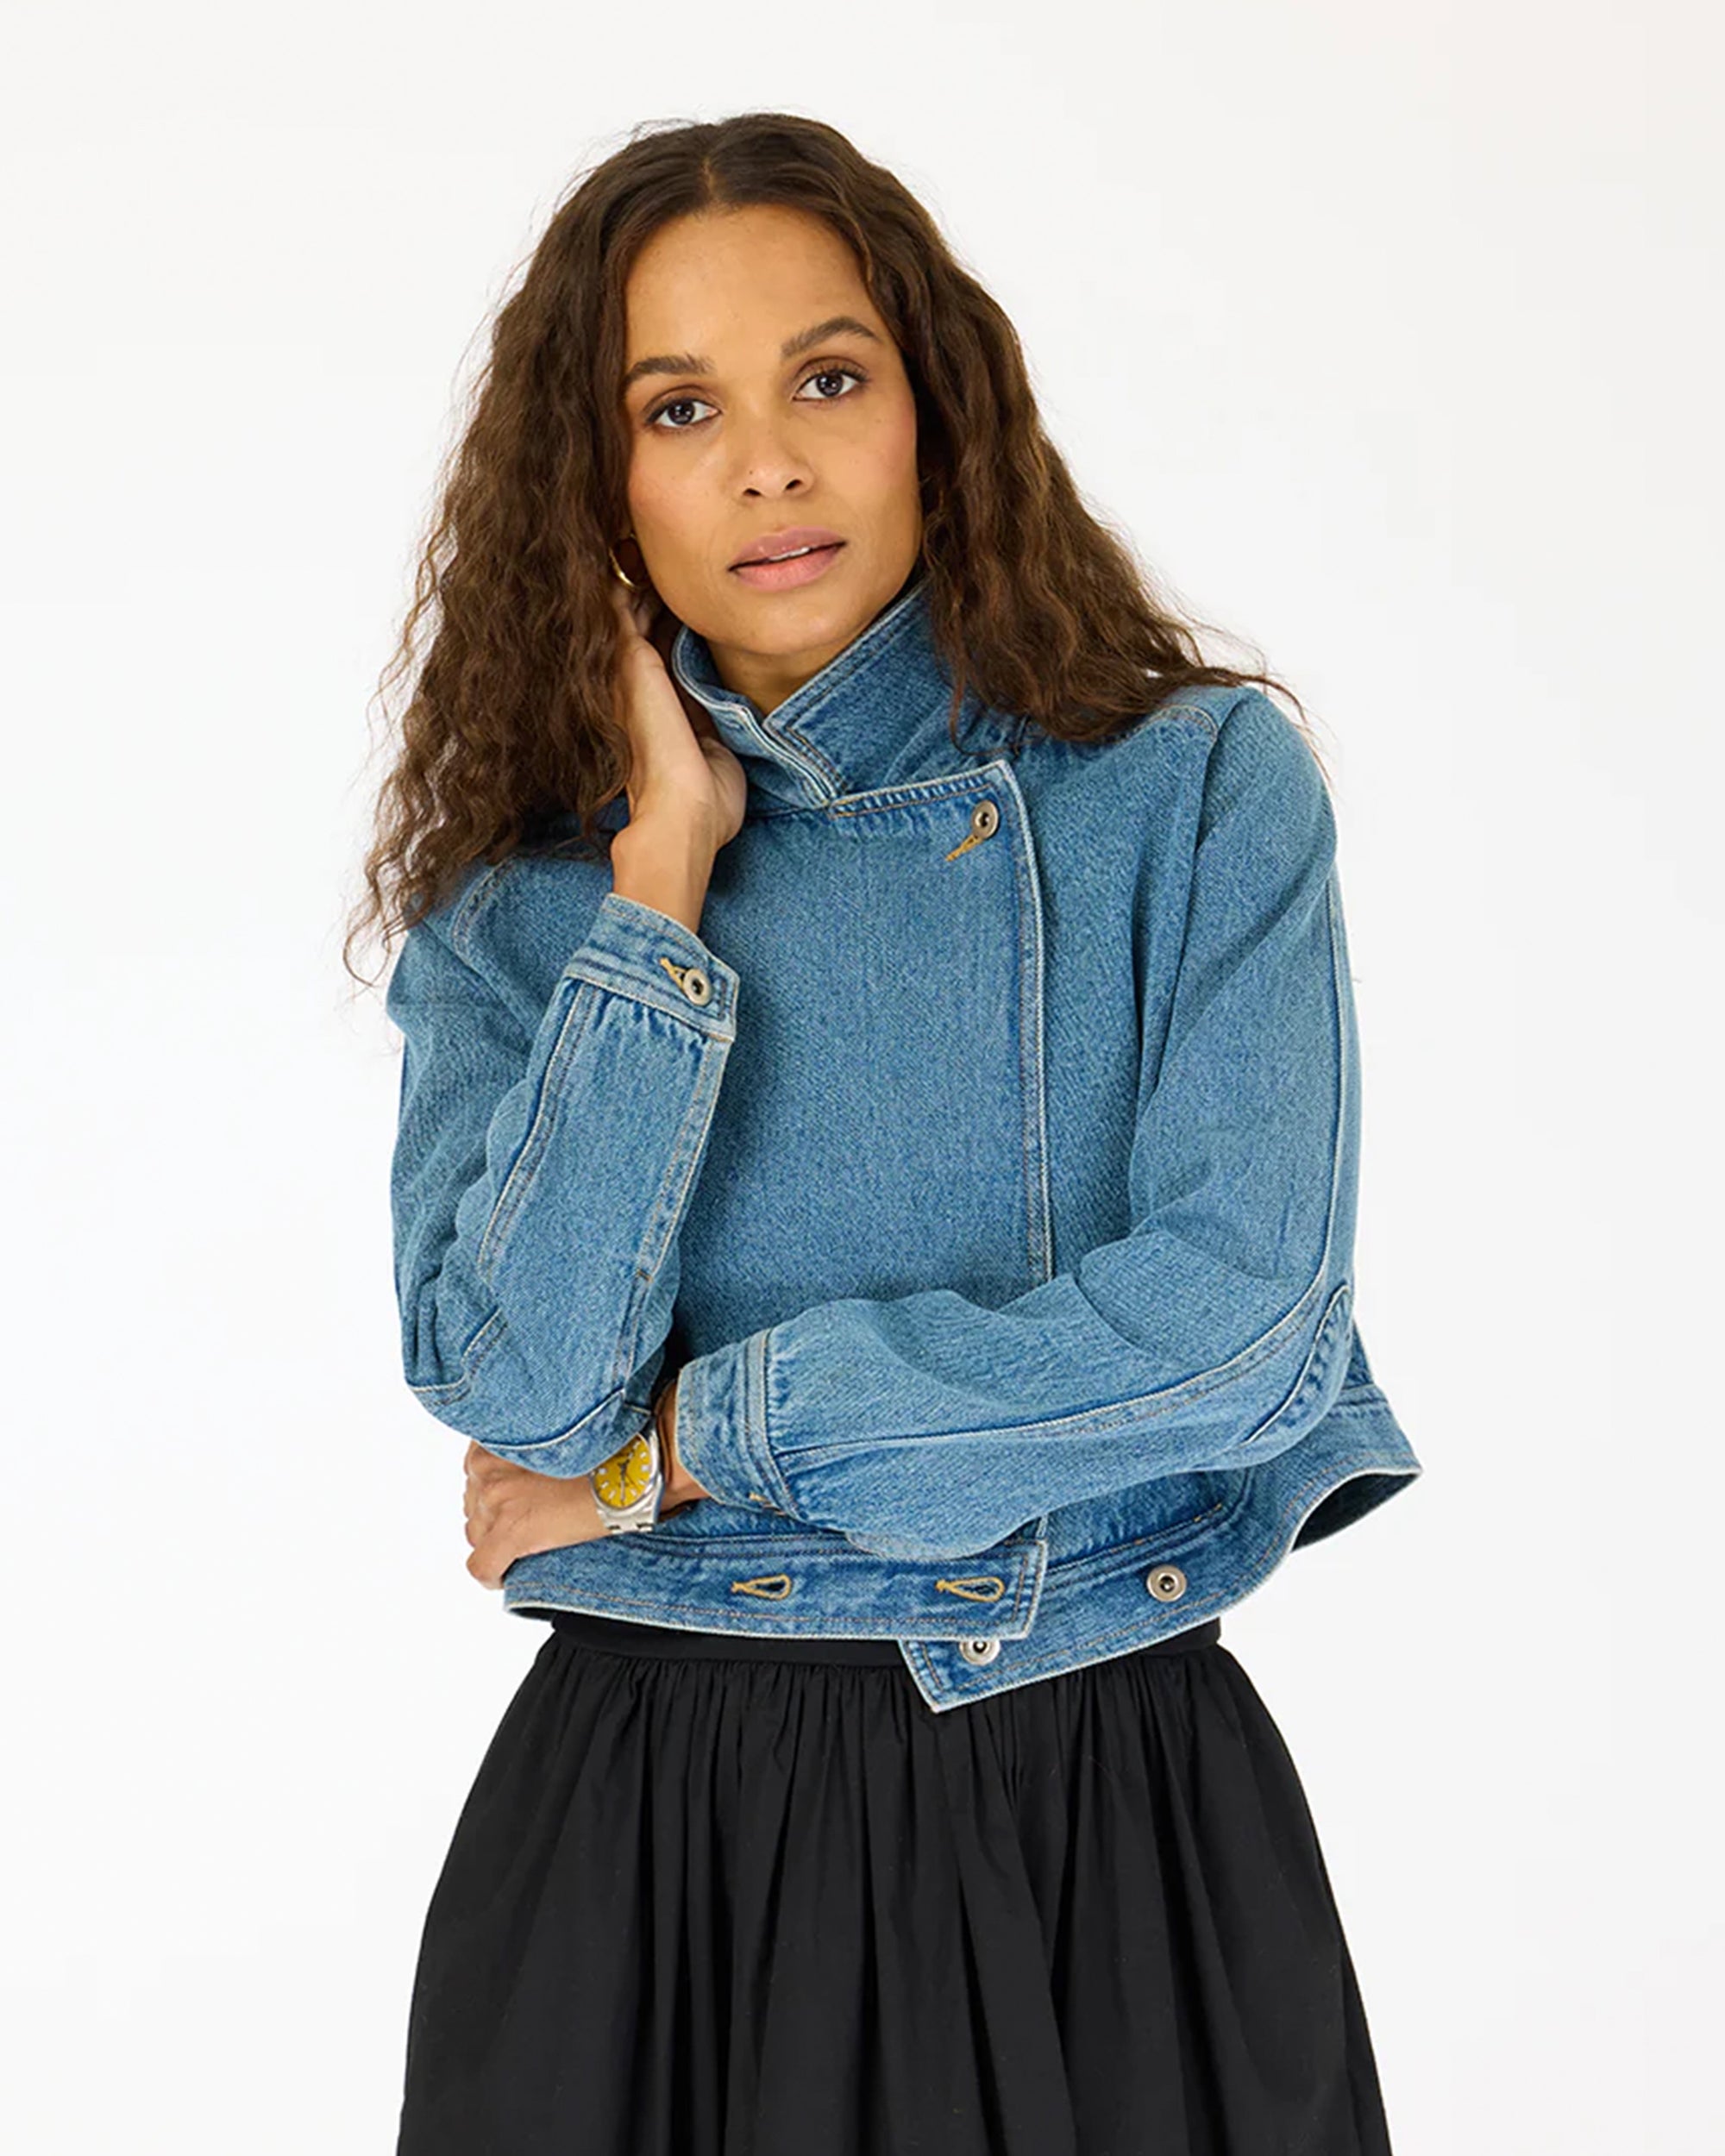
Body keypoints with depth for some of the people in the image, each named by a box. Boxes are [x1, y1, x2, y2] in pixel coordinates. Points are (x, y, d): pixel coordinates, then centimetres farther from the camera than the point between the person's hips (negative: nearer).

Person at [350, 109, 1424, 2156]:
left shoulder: (1200, 785, -4)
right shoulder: (518, 889, 2)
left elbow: (1245, 1319, -15)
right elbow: (518, 1389, -11)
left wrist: (691, 1438, -10)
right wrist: (667, 875, -11)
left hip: (1107, 1811, -1)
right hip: (645, 1822, 1)